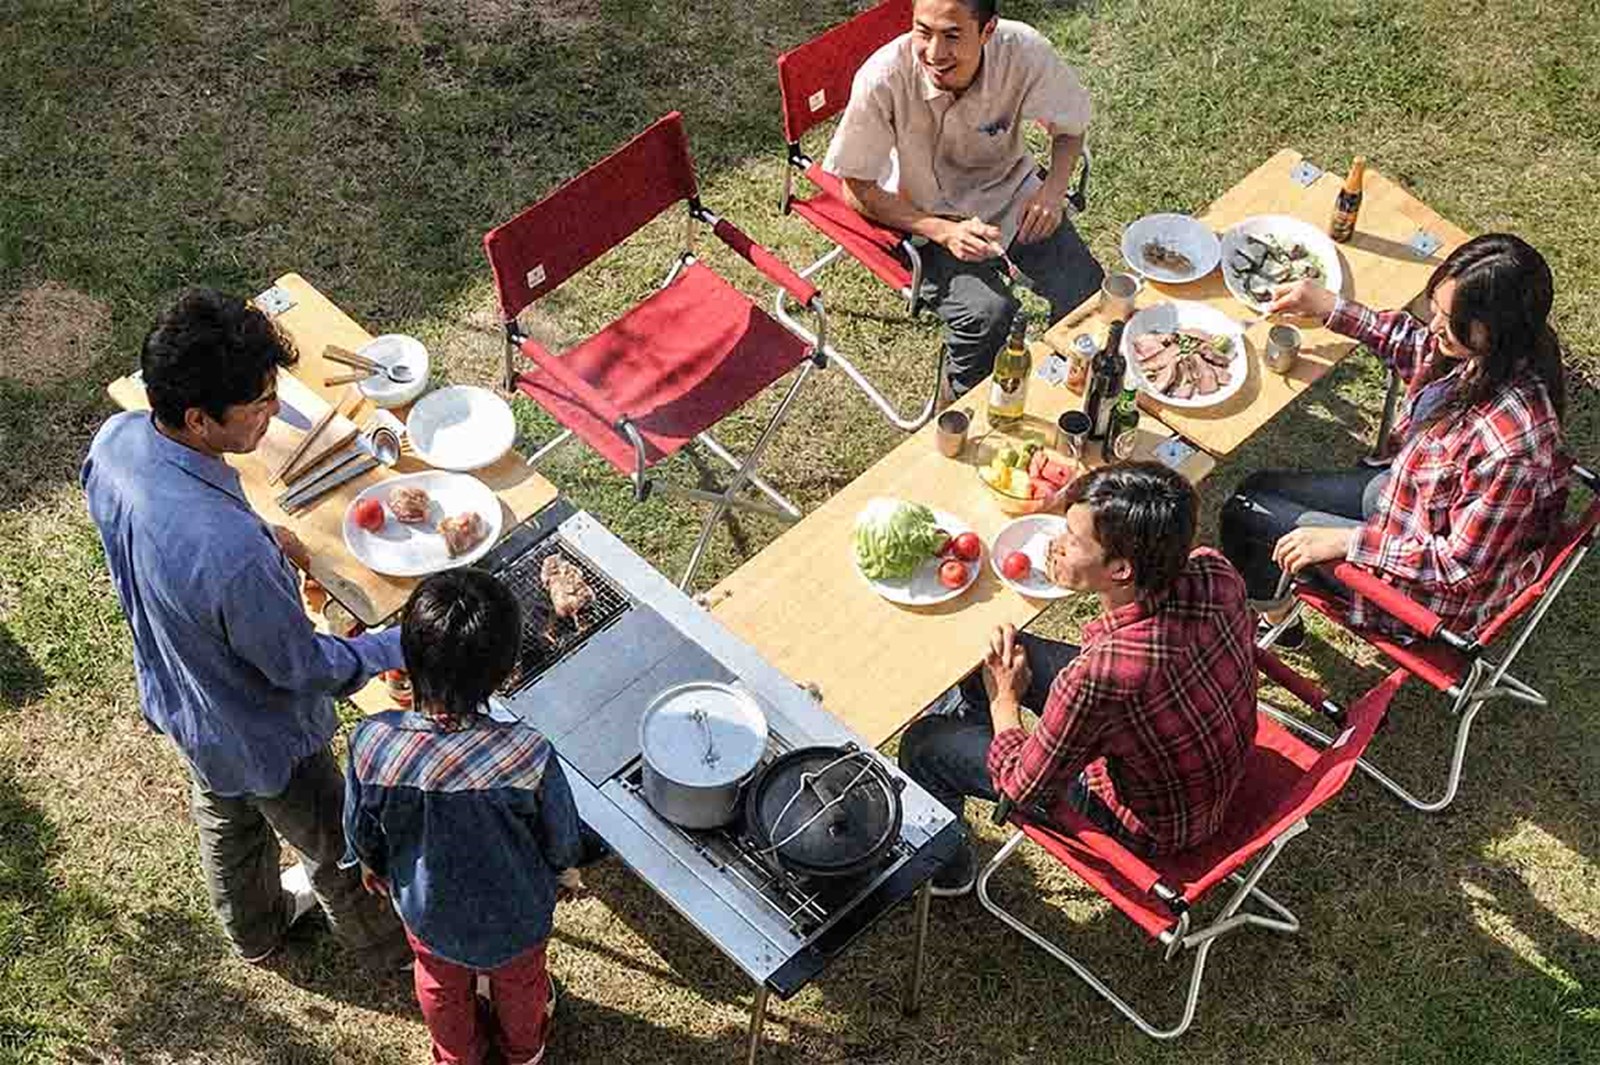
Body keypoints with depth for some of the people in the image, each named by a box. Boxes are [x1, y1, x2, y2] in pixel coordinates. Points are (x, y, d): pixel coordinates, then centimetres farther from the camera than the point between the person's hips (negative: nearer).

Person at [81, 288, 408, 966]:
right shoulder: (232, 555, -46)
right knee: (333, 849, 24)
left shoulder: (114, 440, -22)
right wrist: (404, 646, -15)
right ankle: (387, 946, 53)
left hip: (175, 699, 7)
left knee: (227, 822, 35)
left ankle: (255, 929, 64)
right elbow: (303, 668, -27)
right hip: (263, 739, -7)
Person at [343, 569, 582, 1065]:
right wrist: (564, 867, 6)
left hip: (425, 908, 1)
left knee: (441, 986, 34)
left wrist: (372, 865, 12)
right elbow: (560, 838, -19)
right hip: (514, 914, -1)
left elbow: (361, 829, -12)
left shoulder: (370, 743, -33)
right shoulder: (529, 757, -39)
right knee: (518, 983, 33)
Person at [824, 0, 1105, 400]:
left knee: (1088, 296, -16)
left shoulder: (1025, 52, -23)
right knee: (988, 312, -28)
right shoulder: (883, 78, -28)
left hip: (1010, 192, 3)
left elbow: (1070, 128, -1)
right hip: (926, 215, -3)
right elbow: (858, 191, -15)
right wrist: (945, 232, -25)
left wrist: (1053, 189, -20)